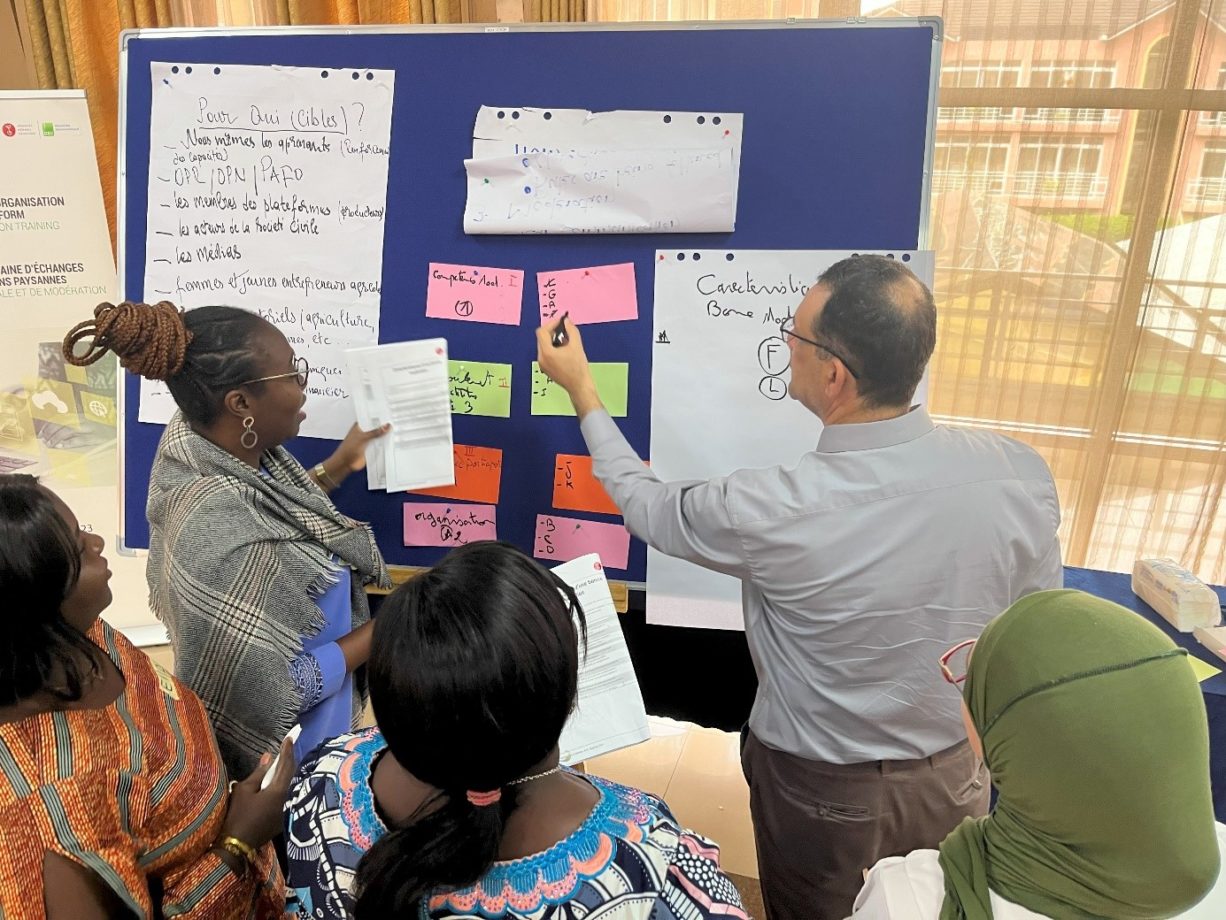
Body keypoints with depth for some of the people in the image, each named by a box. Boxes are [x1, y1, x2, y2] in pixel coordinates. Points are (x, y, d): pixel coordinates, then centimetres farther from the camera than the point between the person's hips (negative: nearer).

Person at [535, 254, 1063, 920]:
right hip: (956, 782, 3)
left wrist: (580, 388, 0)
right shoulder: (1021, 472, -20)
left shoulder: (770, 511, -31)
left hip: (821, 793, -2)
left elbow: (646, 506, -10)